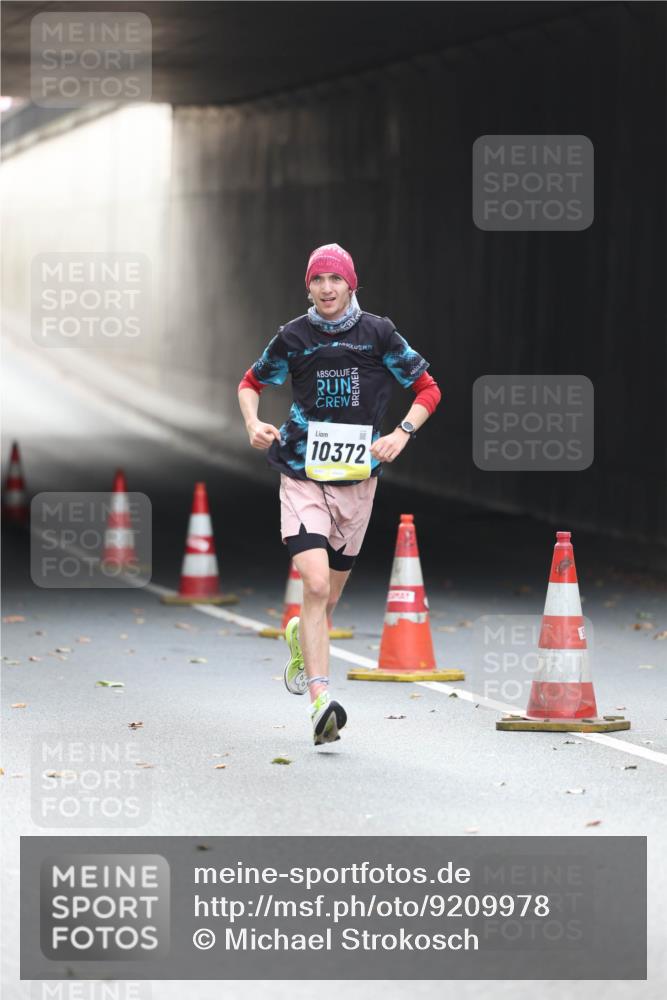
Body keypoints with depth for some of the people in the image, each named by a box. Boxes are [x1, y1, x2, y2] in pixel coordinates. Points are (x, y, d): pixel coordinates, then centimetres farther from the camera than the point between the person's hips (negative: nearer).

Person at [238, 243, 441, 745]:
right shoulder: (294, 337, 0)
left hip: (358, 478, 2)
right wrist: (254, 424, -3)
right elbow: (251, 383, 16)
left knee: (330, 595, 12)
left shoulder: (378, 333, -1)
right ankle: (321, 699, -25)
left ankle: (301, 638, 48)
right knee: (316, 583, -20)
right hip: (303, 476, -2)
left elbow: (428, 389, 8)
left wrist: (402, 433, -7)